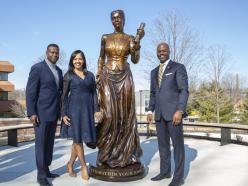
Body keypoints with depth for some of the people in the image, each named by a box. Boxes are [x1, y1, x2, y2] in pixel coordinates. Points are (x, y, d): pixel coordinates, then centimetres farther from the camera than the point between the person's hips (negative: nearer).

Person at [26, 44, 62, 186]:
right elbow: (30, 92, -14)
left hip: (53, 113, 7)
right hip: (40, 113, -7)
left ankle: (46, 170, 24)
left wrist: (60, 110, 11)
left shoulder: (58, 71, 12)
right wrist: (31, 113, -19)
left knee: (50, 143, 12)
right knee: (41, 144, -1)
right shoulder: (37, 68, -10)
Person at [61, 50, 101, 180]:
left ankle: (70, 164, 24)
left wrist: (96, 109, 1)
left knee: (78, 139, 8)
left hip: (87, 109, 3)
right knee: (77, 138, 0)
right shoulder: (68, 76, 3)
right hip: (74, 108, -3)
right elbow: (64, 96, 1)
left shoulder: (90, 75, 11)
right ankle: (84, 167, 13)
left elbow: (94, 93, 11)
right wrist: (63, 114, -6)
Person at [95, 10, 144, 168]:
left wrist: (138, 40, -16)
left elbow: (135, 60, -6)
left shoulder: (130, 38, 5)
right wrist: (98, 76, 4)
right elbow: (101, 58, 14)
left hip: (124, 78, 0)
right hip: (108, 78, 1)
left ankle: (125, 153, 12)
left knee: (125, 114, 0)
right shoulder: (105, 37, 10)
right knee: (109, 114, -5)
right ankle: (107, 154, 7)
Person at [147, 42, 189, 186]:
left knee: (177, 144, -1)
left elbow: (184, 91, -11)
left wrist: (180, 111, -21)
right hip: (160, 114, 7)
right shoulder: (154, 72, 17)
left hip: (174, 112, -6)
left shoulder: (178, 67, -2)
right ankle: (165, 172, 23)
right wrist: (150, 111, 10)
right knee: (163, 143, 11)